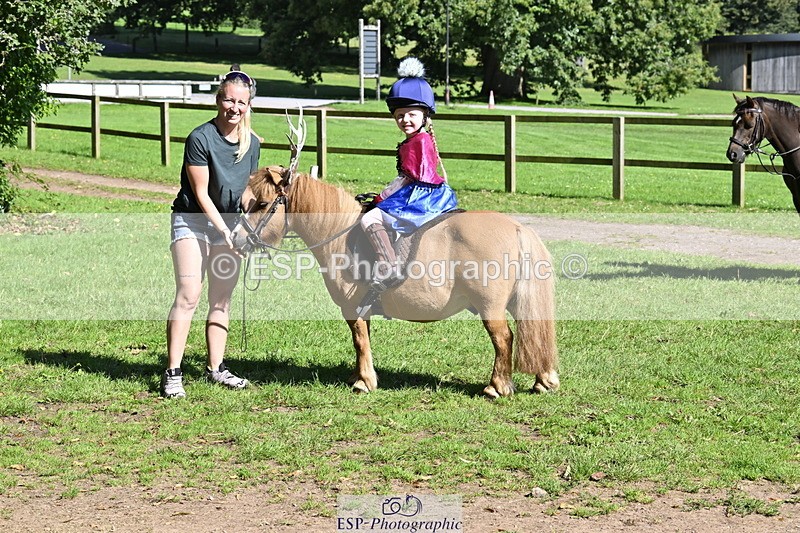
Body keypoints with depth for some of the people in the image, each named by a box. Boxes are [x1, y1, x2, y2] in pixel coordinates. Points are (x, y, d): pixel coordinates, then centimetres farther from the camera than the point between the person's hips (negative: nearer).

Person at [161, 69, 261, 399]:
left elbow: (246, 189, 10)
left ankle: (215, 368, 18)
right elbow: (201, 193, -17)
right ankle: (172, 373, -13)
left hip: (229, 223, 6)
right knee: (188, 297, -14)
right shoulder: (200, 139, -18)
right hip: (192, 221, -6)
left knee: (222, 299, 9)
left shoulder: (252, 143, 2)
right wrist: (224, 230, -22)